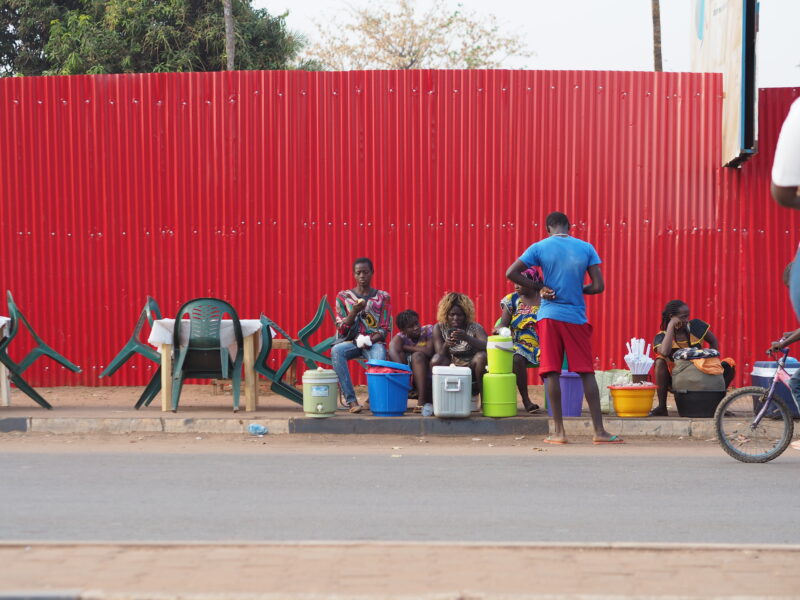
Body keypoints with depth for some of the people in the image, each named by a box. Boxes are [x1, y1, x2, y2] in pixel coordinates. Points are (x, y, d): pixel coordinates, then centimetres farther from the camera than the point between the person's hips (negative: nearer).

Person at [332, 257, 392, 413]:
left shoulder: (383, 297, 10)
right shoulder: (343, 296, 10)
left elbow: (385, 329, 5)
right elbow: (341, 329, 5)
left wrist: (371, 339, -16)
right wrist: (355, 311, -11)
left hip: (374, 341, -1)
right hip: (350, 341, 1)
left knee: (379, 358, -39)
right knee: (336, 351, -35)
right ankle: (351, 400, -37)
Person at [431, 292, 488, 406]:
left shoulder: (475, 328, -5)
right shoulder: (439, 328, -1)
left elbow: (487, 347, -24)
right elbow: (440, 354, -12)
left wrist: (467, 338, -41)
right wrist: (446, 345, -36)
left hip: (471, 370, 0)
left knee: (481, 356, -30)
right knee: (436, 360, -28)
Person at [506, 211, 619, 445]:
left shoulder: (540, 248, 0)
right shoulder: (586, 248, 3)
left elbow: (511, 273, -6)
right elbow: (598, 286, 0)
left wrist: (539, 288, 2)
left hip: (550, 315, -1)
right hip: (577, 318, 1)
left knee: (552, 372, 2)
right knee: (587, 372, 4)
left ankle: (559, 431, 1)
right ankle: (599, 431, 3)